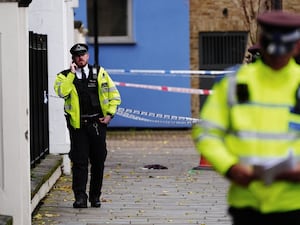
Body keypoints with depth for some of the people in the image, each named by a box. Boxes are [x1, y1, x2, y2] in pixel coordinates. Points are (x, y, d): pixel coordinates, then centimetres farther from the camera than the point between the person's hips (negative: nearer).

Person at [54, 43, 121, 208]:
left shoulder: (100, 73, 8)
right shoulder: (65, 76, 5)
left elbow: (114, 95, 11)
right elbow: (61, 92, -16)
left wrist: (110, 114, 0)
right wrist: (71, 74, -12)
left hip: (98, 123, 2)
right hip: (78, 125, -2)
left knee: (98, 161, 5)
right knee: (80, 162, -5)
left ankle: (95, 196, 16)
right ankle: (80, 197, -3)